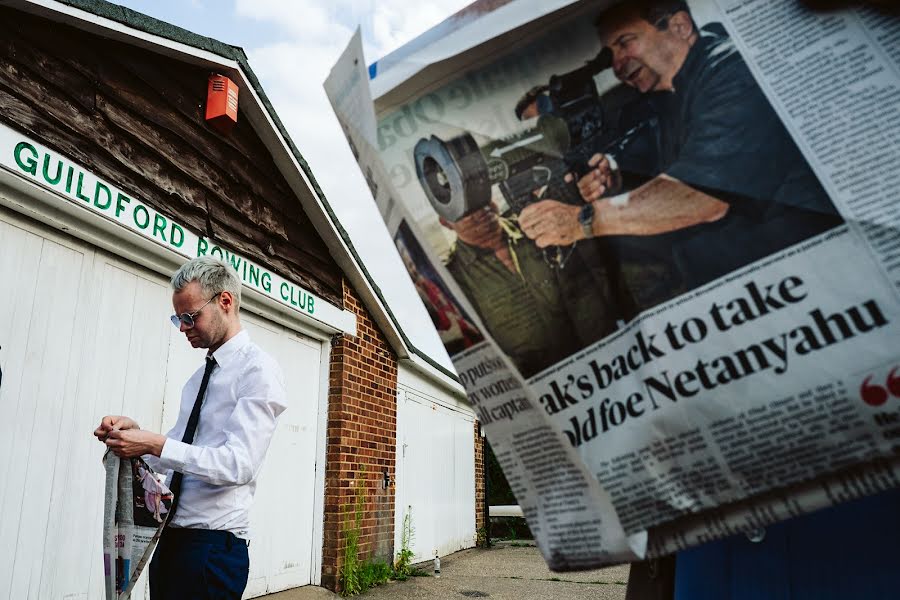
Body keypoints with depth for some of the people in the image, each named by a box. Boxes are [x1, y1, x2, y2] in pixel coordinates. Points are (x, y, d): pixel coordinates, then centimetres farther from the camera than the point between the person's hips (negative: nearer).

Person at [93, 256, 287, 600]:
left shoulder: (258, 370, -12)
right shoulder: (199, 377, 14)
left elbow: (238, 464, -21)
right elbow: (176, 455, 15)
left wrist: (153, 444, -23)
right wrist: (134, 433, -2)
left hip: (213, 544, -8)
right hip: (170, 536, 8)